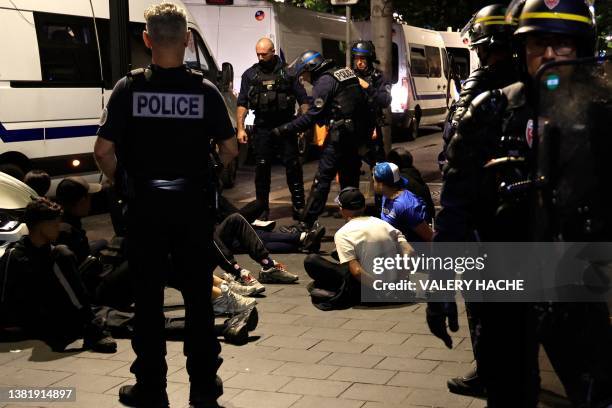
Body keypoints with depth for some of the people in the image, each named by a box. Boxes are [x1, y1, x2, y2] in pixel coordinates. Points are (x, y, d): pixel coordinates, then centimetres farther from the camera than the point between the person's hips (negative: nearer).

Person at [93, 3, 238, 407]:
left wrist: (117, 178, 9)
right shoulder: (205, 90, -6)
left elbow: (103, 150, -10)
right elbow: (230, 148, -3)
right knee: (198, 298, 12)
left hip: (146, 204, -1)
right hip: (194, 204, 1)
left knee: (148, 299, 9)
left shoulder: (129, 89, -7)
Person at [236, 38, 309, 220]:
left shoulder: (288, 73, 5)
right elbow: (242, 104, 8)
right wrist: (240, 128, -1)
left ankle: (299, 206, 7)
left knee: (293, 167, -1)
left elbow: (303, 100, 6)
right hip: (262, 128, 1)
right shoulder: (250, 74, 10)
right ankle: (263, 208, 14)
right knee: (262, 169, 4)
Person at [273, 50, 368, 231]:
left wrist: (283, 130, -12)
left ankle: (307, 223, -8)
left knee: (322, 179, -7)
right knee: (349, 177, 15)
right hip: (356, 134, 8)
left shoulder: (324, 82, -10)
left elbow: (312, 116, -15)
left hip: (339, 136, -8)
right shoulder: (347, 73, 16)